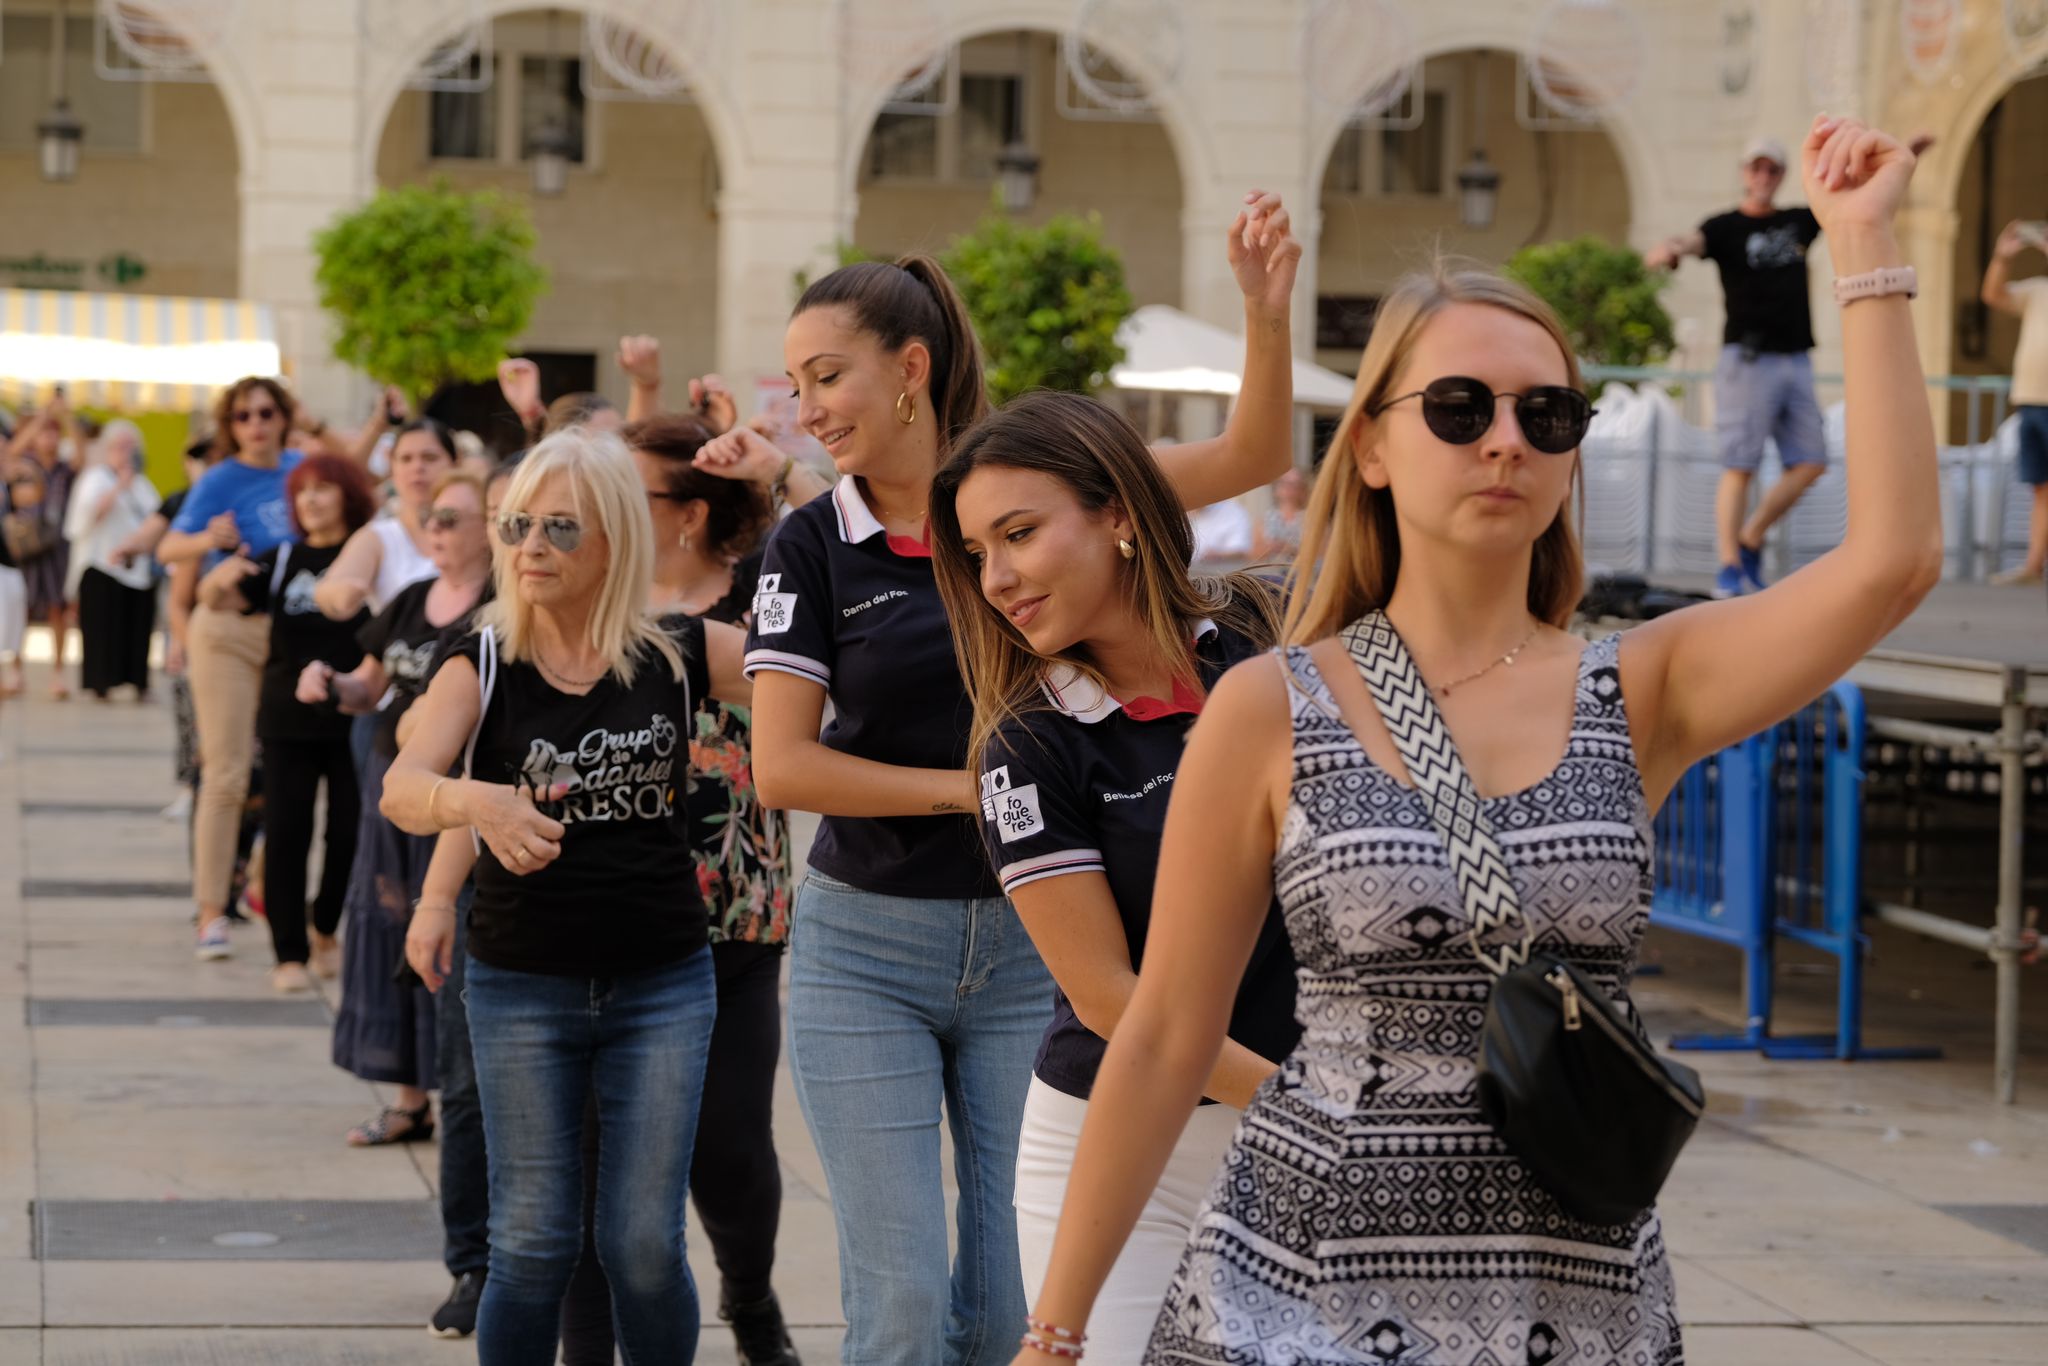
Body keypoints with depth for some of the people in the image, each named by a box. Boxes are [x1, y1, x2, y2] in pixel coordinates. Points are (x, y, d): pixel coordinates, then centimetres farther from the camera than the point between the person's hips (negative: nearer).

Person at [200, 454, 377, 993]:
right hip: (289, 720, 2)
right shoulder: (282, 561, 8)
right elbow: (219, 599, 2)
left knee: (351, 831, 1)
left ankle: (329, 927, 26)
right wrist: (220, 578, -21)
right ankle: (290, 953, 5)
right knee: (286, 832, -1)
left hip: (355, 719, -2)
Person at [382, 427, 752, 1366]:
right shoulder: (482, 667, -4)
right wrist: (476, 803, -42)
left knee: (645, 1245, 2)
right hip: (522, 988, 0)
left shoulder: (681, 655, -2)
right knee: (534, 1245, 3)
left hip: (662, 983, 0)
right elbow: (401, 790, -19)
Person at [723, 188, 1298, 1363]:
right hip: (866, 951, -1)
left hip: (1025, 945, 1)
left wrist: (1266, 304, -19)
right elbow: (782, 767, -9)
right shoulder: (813, 546, -3)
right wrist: (971, 787, -12)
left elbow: (1251, 458, -4)